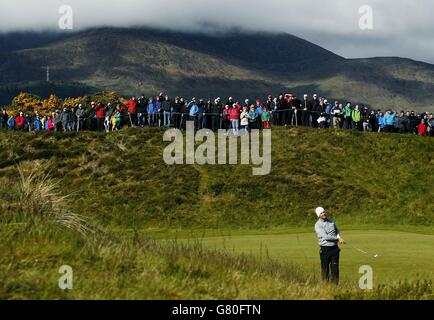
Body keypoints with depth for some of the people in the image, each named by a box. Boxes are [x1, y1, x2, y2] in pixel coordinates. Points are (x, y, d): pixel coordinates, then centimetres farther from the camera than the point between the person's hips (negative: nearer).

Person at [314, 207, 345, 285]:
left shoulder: (331, 220, 9)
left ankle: (335, 284, 7)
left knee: (335, 268, 2)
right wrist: (337, 238, -16)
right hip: (325, 249, -4)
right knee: (325, 269, 1)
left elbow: (336, 230, 22)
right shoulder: (318, 225, -10)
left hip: (334, 248, 4)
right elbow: (325, 236, -19)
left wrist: (339, 236, 0)